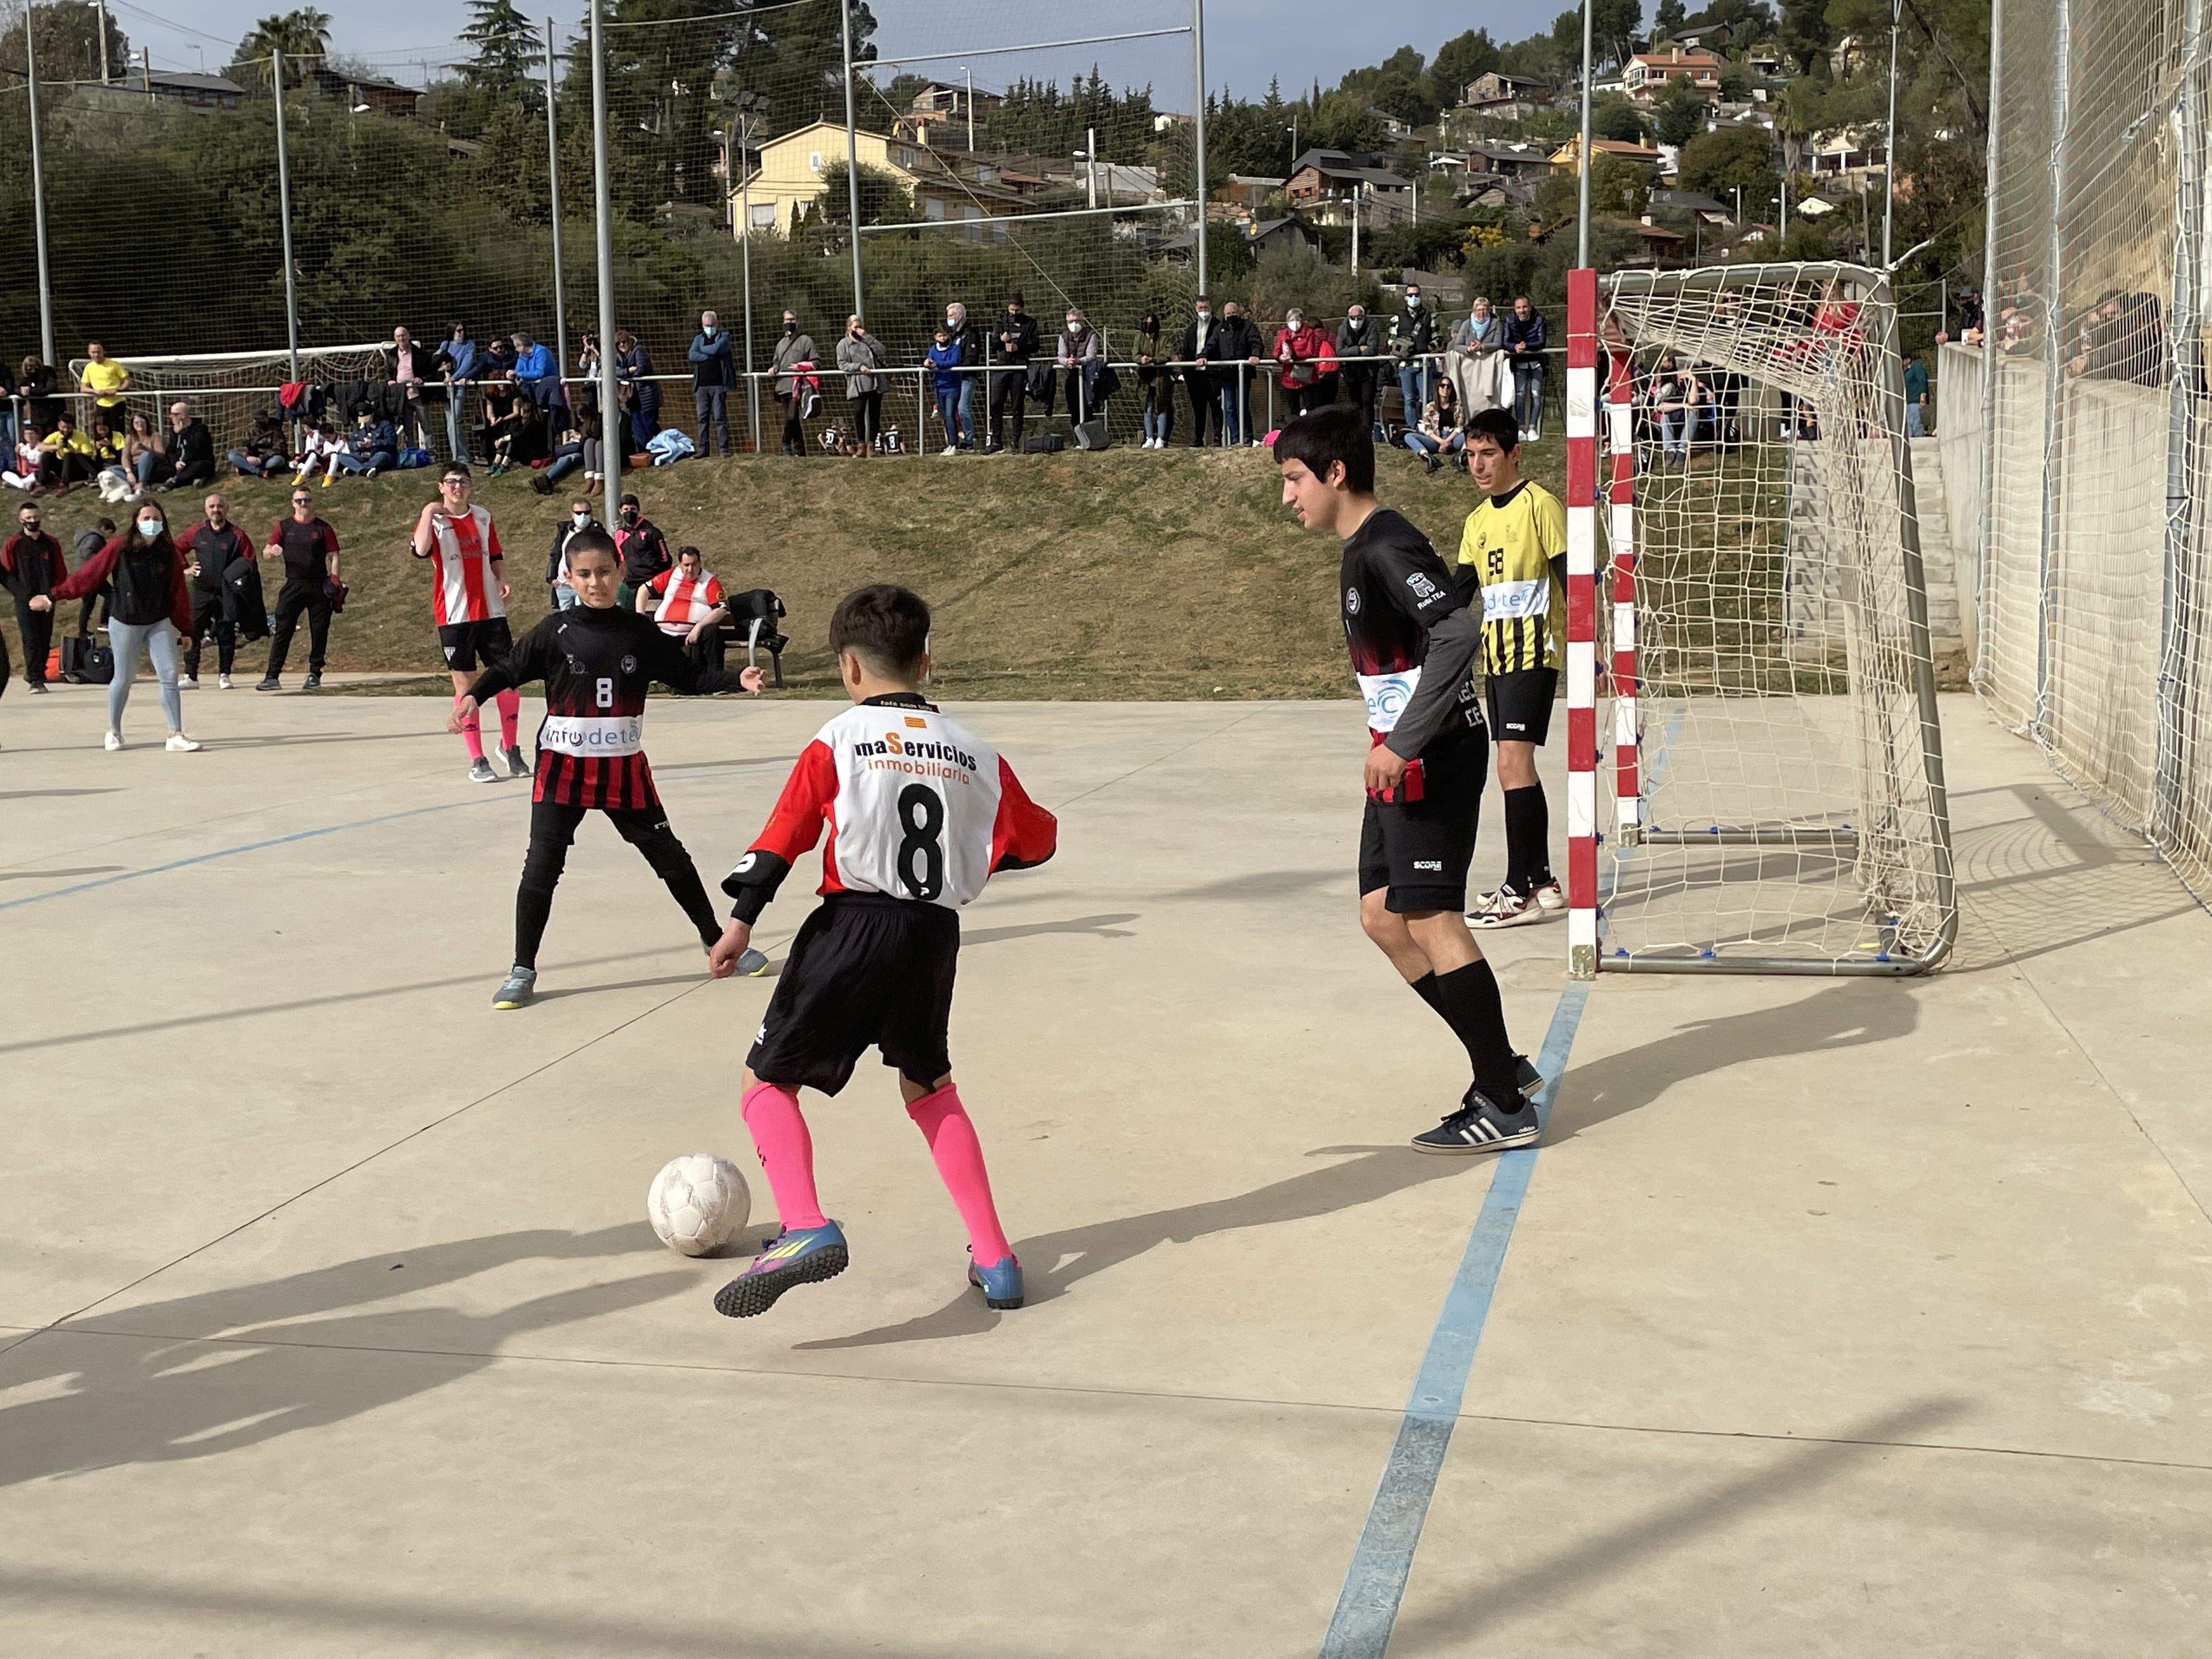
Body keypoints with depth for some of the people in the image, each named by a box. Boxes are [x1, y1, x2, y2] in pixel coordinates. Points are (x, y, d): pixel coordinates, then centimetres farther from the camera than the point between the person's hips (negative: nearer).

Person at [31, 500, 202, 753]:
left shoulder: (170, 552, 0)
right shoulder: (120, 548, -8)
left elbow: (178, 592, 6)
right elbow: (87, 574, -4)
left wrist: (185, 628, 8)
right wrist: (53, 596, -3)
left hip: (160, 623, 2)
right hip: (125, 624, -2)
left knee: (169, 677, -9)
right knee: (123, 679, 8)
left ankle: (176, 736, -7)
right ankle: (114, 732, 28)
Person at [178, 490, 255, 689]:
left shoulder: (237, 535, -2)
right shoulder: (197, 532, 6)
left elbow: (249, 564, 2)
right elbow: (177, 549, 21)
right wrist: (185, 569, 10)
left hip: (228, 595, -2)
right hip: (202, 592, 2)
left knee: (226, 634, 3)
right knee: (193, 632, -3)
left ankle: (225, 676, 13)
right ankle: (191, 677, 1)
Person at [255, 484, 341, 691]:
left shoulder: (323, 529, 8)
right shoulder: (284, 527, 10)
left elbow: (333, 557, 6)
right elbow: (265, 553, 6)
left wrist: (334, 583, -7)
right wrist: (271, 551, -19)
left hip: (319, 586, 0)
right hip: (293, 586, 0)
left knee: (319, 631, 1)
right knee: (282, 631, -5)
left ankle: (315, 674, 12)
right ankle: (273, 676, -8)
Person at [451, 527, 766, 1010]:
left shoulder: (639, 632, 0)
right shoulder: (556, 632, -5)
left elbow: (687, 675, 4)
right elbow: (508, 669, -3)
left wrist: (736, 681, -9)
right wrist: (473, 695, -21)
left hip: (624, 770, 2)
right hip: (562, 768, -1)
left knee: (669, 856, 10)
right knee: (542, 867, -2)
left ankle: (716, 940, 28)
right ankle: (523, 970, 10)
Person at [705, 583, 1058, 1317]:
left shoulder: (837, 741, -1)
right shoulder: (974, 751, 9)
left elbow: (784, 837, -9)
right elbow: (1037, 841, 16)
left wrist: (741, 920, -11)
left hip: (854, 927, -4)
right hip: (937, 933, 4)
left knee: (767, 1081, 8)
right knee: (930, 1089, 23)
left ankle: (805, 1228, -16)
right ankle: (993, 1257, 19)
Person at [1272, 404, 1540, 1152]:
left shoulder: (1386, 548, -16)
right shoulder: (1362, 550, 15)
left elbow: (1459, 633, -27)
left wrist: (1402, 743, -27)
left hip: (1432, 756, -11)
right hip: (1402, 759, 11)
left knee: (1430, 920, -8)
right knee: (1382, 912, 11)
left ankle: (1506, 1106, 0)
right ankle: (1502, 1064, 19)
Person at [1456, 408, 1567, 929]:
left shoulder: (1540, 505, -7)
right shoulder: (1478, 521, 16)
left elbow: (1569, 581, -10)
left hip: (1534, 653, -8)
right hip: (1494, 656, 8)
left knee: (1513, 764, -15)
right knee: (1517, 769, 11)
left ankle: (1520, 892, -15)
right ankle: (1542, 882, 19)